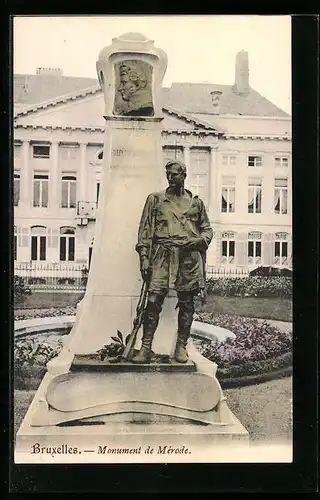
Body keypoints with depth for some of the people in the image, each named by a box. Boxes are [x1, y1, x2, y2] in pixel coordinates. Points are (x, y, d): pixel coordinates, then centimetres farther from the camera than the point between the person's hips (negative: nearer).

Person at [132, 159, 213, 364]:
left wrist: (200, 240, -4)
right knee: (154, 300, -8)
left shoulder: (196, 202, 15)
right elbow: (145, 230, 6)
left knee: (187, 304, 4)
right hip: (163, 256, -1)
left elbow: (207, 229, 19)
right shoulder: (155, 199, 11)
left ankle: (181, 347, 15)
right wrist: (144, 257, -3)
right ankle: (146, 348, -2)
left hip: (189, 257, 2)